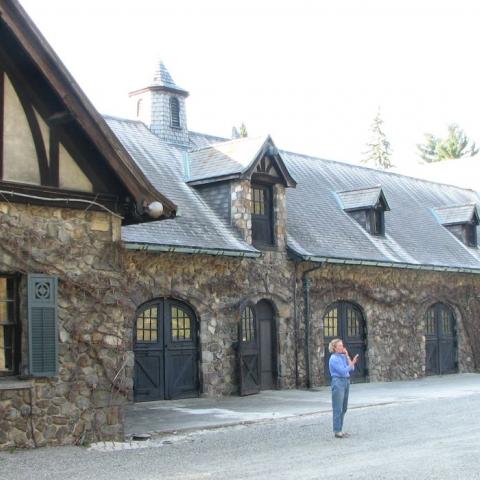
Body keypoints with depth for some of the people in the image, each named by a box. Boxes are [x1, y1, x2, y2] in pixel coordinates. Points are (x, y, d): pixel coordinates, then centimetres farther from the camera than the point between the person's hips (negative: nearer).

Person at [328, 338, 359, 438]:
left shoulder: (343, 356, 10)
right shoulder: (333, 359, -12)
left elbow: (351, 369, 5)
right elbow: (343, 371, -17)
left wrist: (348, 357, -3)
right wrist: (352, 363, -13)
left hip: (346, 382, 8)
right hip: (338, 382, -8)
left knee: (344, 408, 11)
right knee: (338, 408, -5)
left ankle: (340, 430, 18)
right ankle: (337, 431, 0)